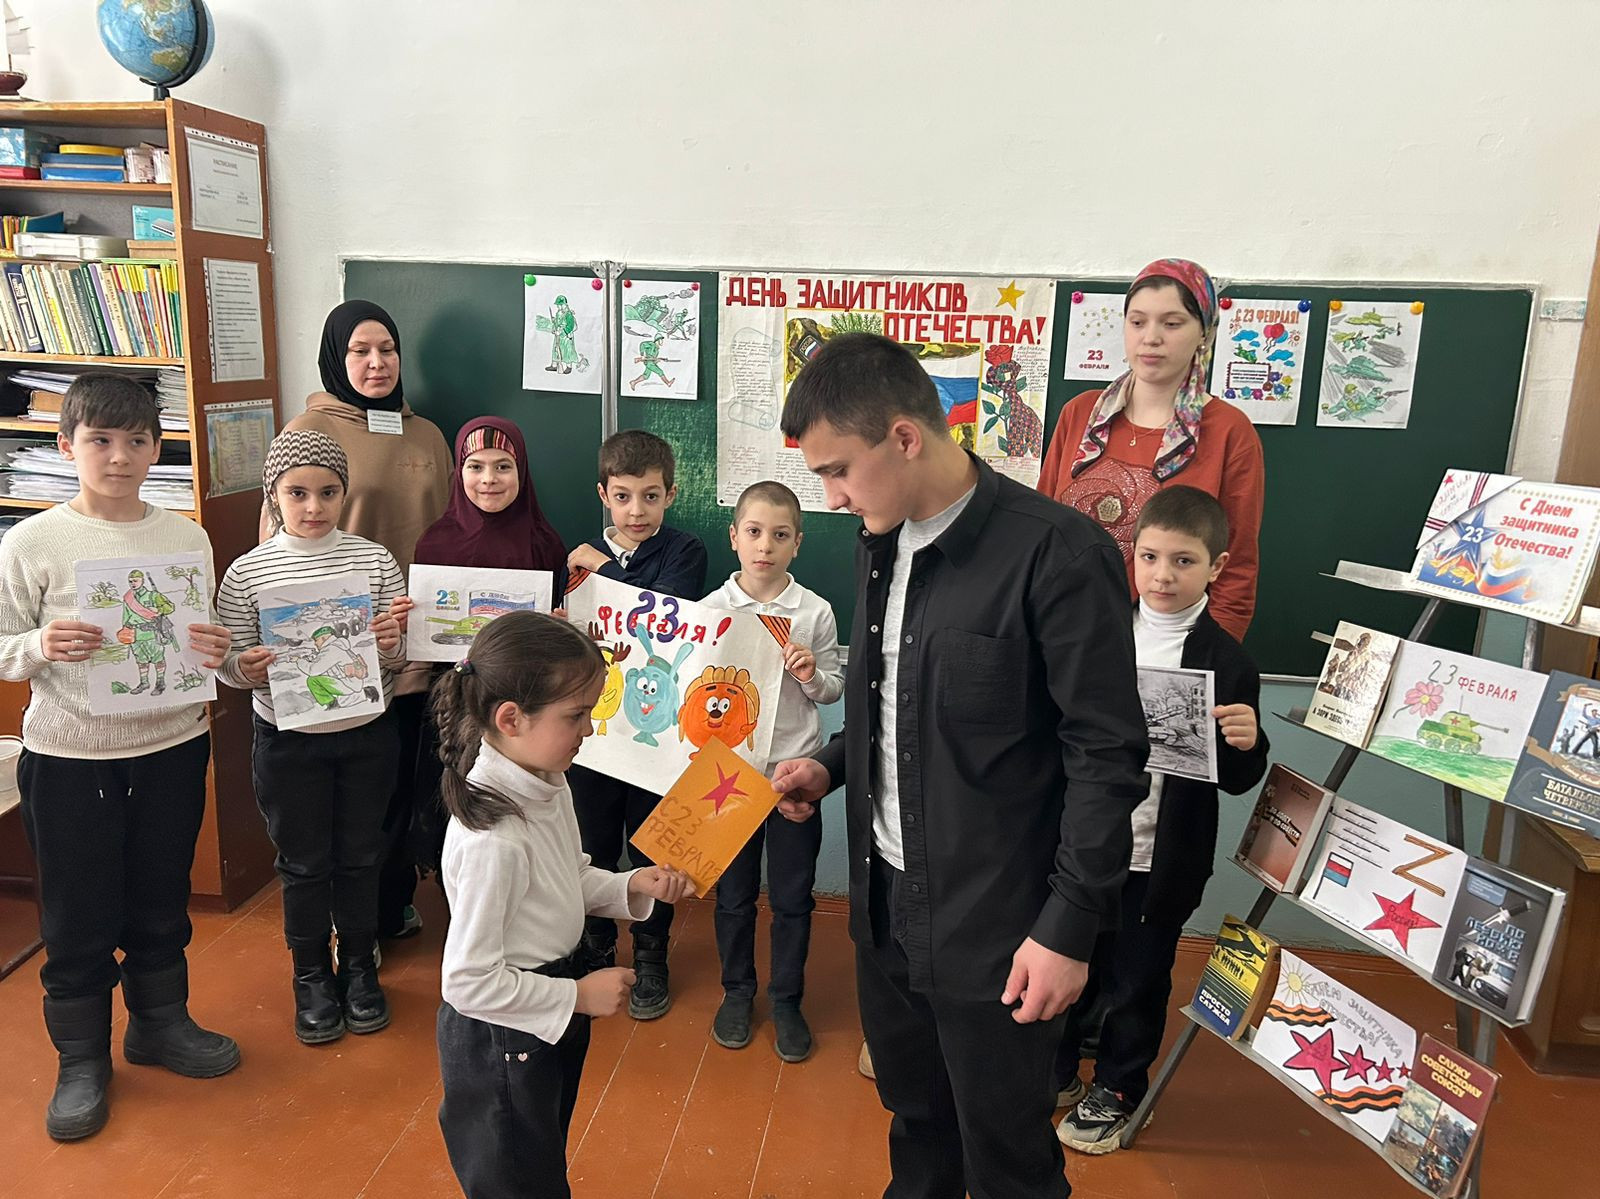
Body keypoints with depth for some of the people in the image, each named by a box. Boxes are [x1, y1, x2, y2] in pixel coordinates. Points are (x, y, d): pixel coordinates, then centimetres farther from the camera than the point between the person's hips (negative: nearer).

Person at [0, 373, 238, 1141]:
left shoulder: (187, 539, 0)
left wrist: (216, 652, -15)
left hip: (172, 747, 3)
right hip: (69, 759, -2)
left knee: (161, 900, 18)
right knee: (79, 916, 11)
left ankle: (160, 1023, 40)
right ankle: (82, 1058, 31)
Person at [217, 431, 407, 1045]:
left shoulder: (374, 559, -5)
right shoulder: (247, 572, -6)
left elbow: (403, 653, 0)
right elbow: (228, 660, -2)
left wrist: (392, 645, -21)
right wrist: (245, 669, -23)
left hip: (367, 733, 1)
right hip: (288, 739, 0)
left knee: (360, 856, 14)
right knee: (304, 863, 13)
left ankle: (360, 967, 35)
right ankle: (311, 977, 32)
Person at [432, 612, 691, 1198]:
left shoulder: (548, 785, -7)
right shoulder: (491, 840, -35)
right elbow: (469, 981, -28)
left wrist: (631, 887, -7)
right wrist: (578, 995, -20)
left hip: (553, 1019, 8)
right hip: (501, 1039, -8)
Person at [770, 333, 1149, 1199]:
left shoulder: (1059, 555, -20)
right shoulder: (880, 544, 4)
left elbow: (1106, 756, -16)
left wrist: (1069, 928, -15)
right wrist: (830, 766, 1)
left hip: (995, 929, -6)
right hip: (885, 904, 7)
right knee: (916, 1129, 24)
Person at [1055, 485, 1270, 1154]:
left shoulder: (1226, 661, -10)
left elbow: (1236, 779, -5)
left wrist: (1248, 743, -26)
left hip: (1159, 863, -3)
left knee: (1136, 984, 14)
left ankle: (1115, 1091, 37)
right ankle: (1054, 1071, 42)